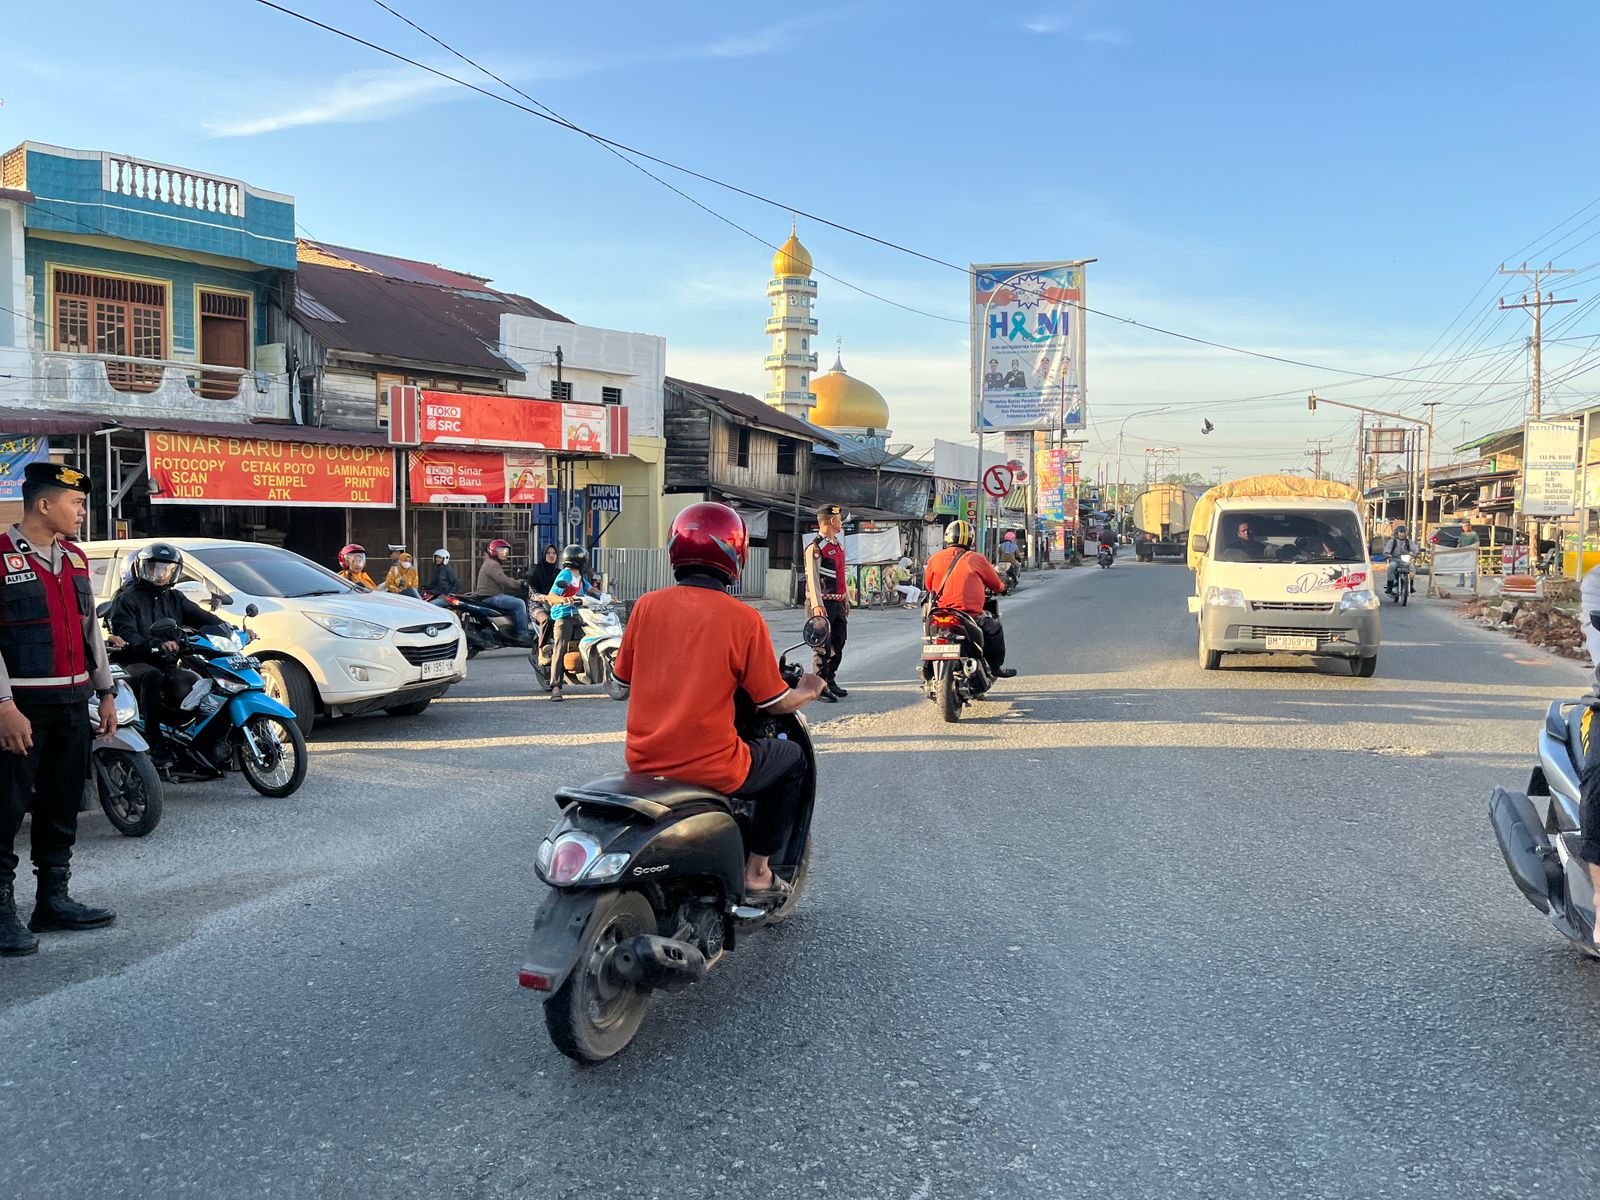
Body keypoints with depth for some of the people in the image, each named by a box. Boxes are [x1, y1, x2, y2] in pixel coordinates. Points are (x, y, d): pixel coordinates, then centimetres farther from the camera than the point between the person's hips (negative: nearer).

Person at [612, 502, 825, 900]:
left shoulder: (647, 605, -1)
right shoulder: (744, 619, -11)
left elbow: (624, 677, 11)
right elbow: (776, 702, -5)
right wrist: (808, 691, 18)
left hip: (644, 760, 5)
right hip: (710, 768, -5)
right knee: (792, 758, 21)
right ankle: (757, 872, 21)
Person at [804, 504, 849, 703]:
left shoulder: (837, 544, 17)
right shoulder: (815, 548, -13)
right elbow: (812, 577, -19)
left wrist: (846, 597, 22)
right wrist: (817, 605, -26)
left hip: (838, 603, 9)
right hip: (824, 603, -9)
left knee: (838, 644, 13)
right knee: (823, 647, -6)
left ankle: (831, 682, 24)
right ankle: (820, 687, 0)